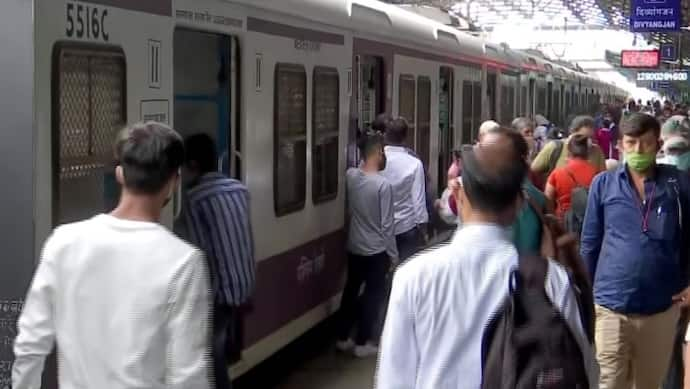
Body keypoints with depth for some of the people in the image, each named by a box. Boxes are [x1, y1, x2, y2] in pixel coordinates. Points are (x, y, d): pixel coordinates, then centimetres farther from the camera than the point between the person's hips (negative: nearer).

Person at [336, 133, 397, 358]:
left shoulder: (351, 176, -5)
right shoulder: (383, 185, -21)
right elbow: (387, 225, -17)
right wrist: (393, 254, -7)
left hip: (353, 247, 6)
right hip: (376, 250, -6)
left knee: (351, 290, 17)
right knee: (373, 294, 7)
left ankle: (343, 338, 25)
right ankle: (362, 343, 13)